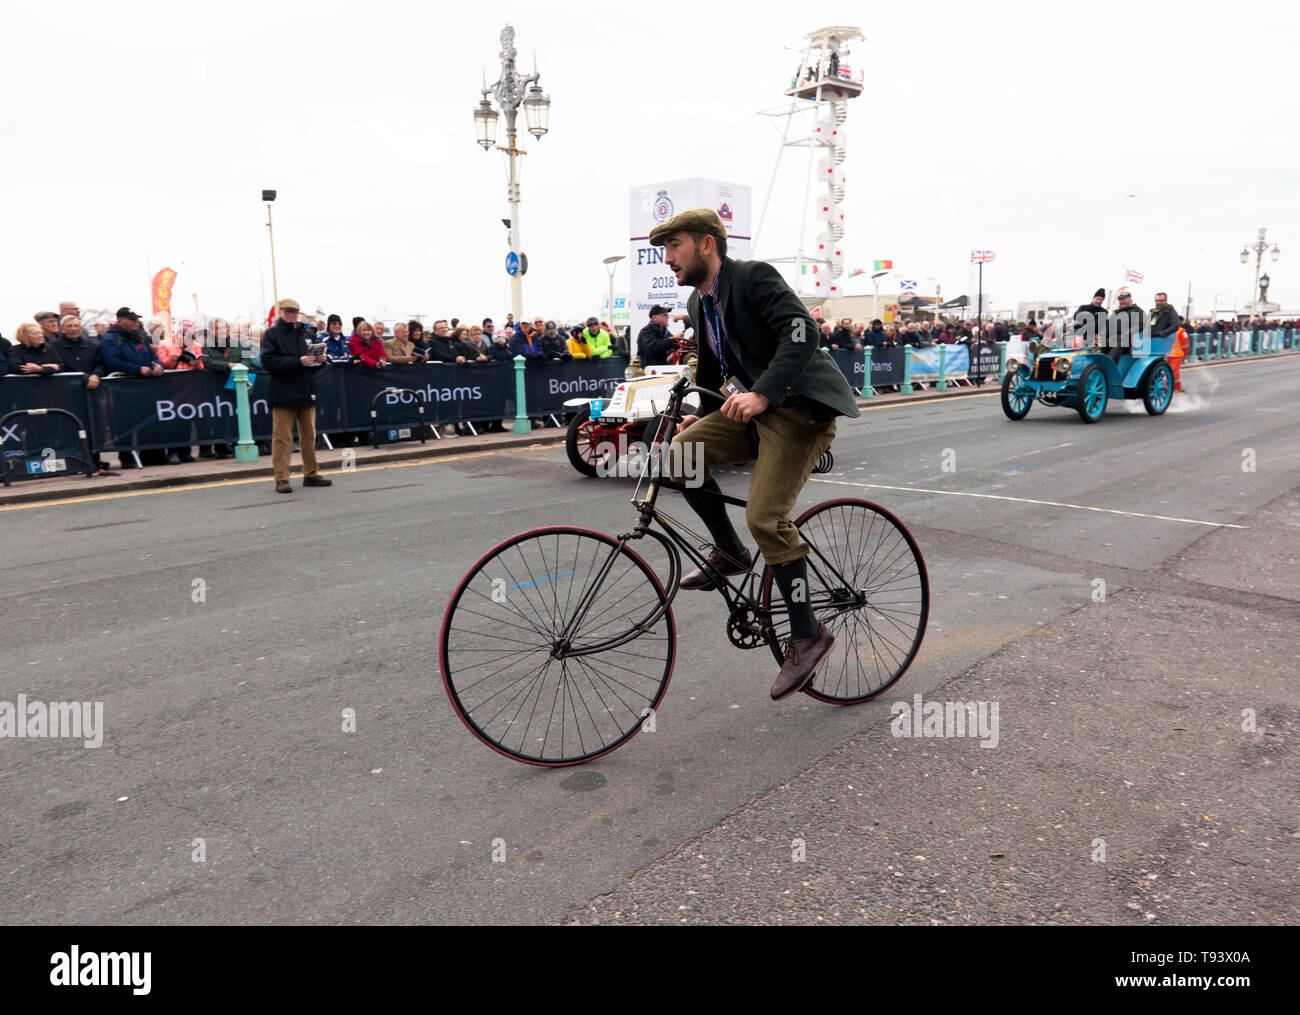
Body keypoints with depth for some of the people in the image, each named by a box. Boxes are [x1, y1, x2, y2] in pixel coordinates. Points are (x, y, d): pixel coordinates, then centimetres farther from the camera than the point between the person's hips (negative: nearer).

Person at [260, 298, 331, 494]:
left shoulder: (305, 332, 16)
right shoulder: (271, 333, -2)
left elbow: (313, 355, 27)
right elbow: (268, 361, -14)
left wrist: (319, 359, 2)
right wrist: (298, 362, -21)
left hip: (306, 391, 6)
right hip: (284, 393, -6)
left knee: (309, 435, 12)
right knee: (282, 437, -5)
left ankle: (311, 474, 22)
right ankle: (281, 479, -2)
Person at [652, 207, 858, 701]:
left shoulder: (755, 275, -11)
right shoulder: (699, 301, 14)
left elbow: (802, 331, -25)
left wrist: (762, 393, -35)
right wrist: (696, 414, 15)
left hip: (799, 407, -8)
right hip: (752, 409, 8)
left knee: (766, 517, -19)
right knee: (682, 452, -13)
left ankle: (808, 635, -4)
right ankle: (729, 552, 6)